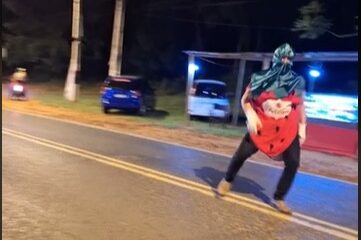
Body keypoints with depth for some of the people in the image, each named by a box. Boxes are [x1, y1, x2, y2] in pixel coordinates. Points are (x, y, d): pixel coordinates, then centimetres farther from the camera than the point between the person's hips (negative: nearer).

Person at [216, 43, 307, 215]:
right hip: (262, 126, -2)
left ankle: (279, 199, 10)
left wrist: (302, 127, 6)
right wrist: (250, 116, -15)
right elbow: (245, 100, 2)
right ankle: (227, 181, 24)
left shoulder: (297, 81, 4)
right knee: (242, 154, -4)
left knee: (293, 163, -8)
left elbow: (301, 106, 12)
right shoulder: (261, 79, -2)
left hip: (288, 129, 2)